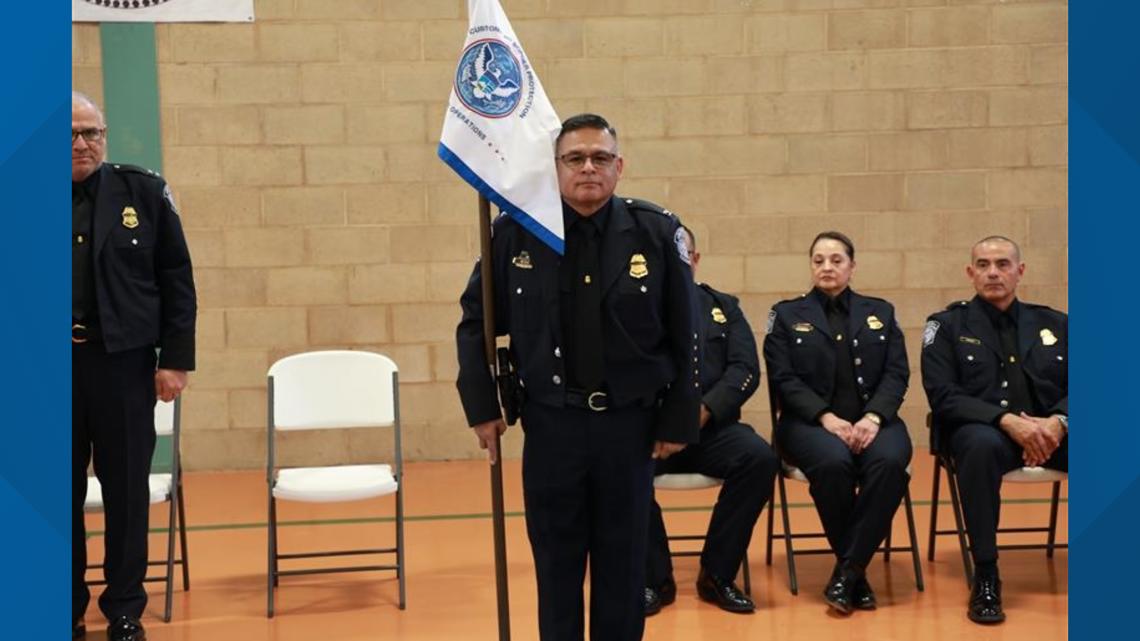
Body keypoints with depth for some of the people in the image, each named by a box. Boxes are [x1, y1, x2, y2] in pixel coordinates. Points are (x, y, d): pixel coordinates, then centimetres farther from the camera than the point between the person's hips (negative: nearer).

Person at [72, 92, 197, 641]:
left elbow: (177, 280, 2)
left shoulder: (143, 191, 2)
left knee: (127, 490, 7)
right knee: (62, 493, 8)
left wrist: (175, 358, -3)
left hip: (122, 361, -1)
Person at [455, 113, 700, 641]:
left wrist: (679, 421, -1)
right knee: (556, 561, 10)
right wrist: (481, 408, 0)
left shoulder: (657, 233, -5)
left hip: (631, 423, 0)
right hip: (551, 423, 0)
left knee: (623, 560, 11)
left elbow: (683, 338, -1)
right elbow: (475, 324, 4)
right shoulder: (516, 232, -4)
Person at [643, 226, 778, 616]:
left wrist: (704, 410, -13)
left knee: (761, 457, -28)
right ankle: (655, 578, -12)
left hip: (712, 427, 2)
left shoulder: (724, 308, 17)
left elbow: (745, 371, 4)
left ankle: (717, 574, -11)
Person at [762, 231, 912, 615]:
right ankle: (856, 570, -16)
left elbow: (896, 374, 7)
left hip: (872, 419, 2)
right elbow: (785, 379, 0)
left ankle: (848, 571, -23)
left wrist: (874, 417, -13)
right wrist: (826, 417, -15)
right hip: (811, 421, -1)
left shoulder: (880, 312, 18)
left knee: (890, 460, -33)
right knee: (833, 462, -36)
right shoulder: (786, 315, 13)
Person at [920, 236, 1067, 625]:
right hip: (980, 429, -2)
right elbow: (943, 397, -6)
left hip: (1048, 431, 2)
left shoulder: (1055, 325, 17)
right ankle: (985, 576, -28)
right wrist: (1006, 420, -20)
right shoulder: (947, 326, 7)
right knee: (982, 445, -40)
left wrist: (1058, 422, -17)